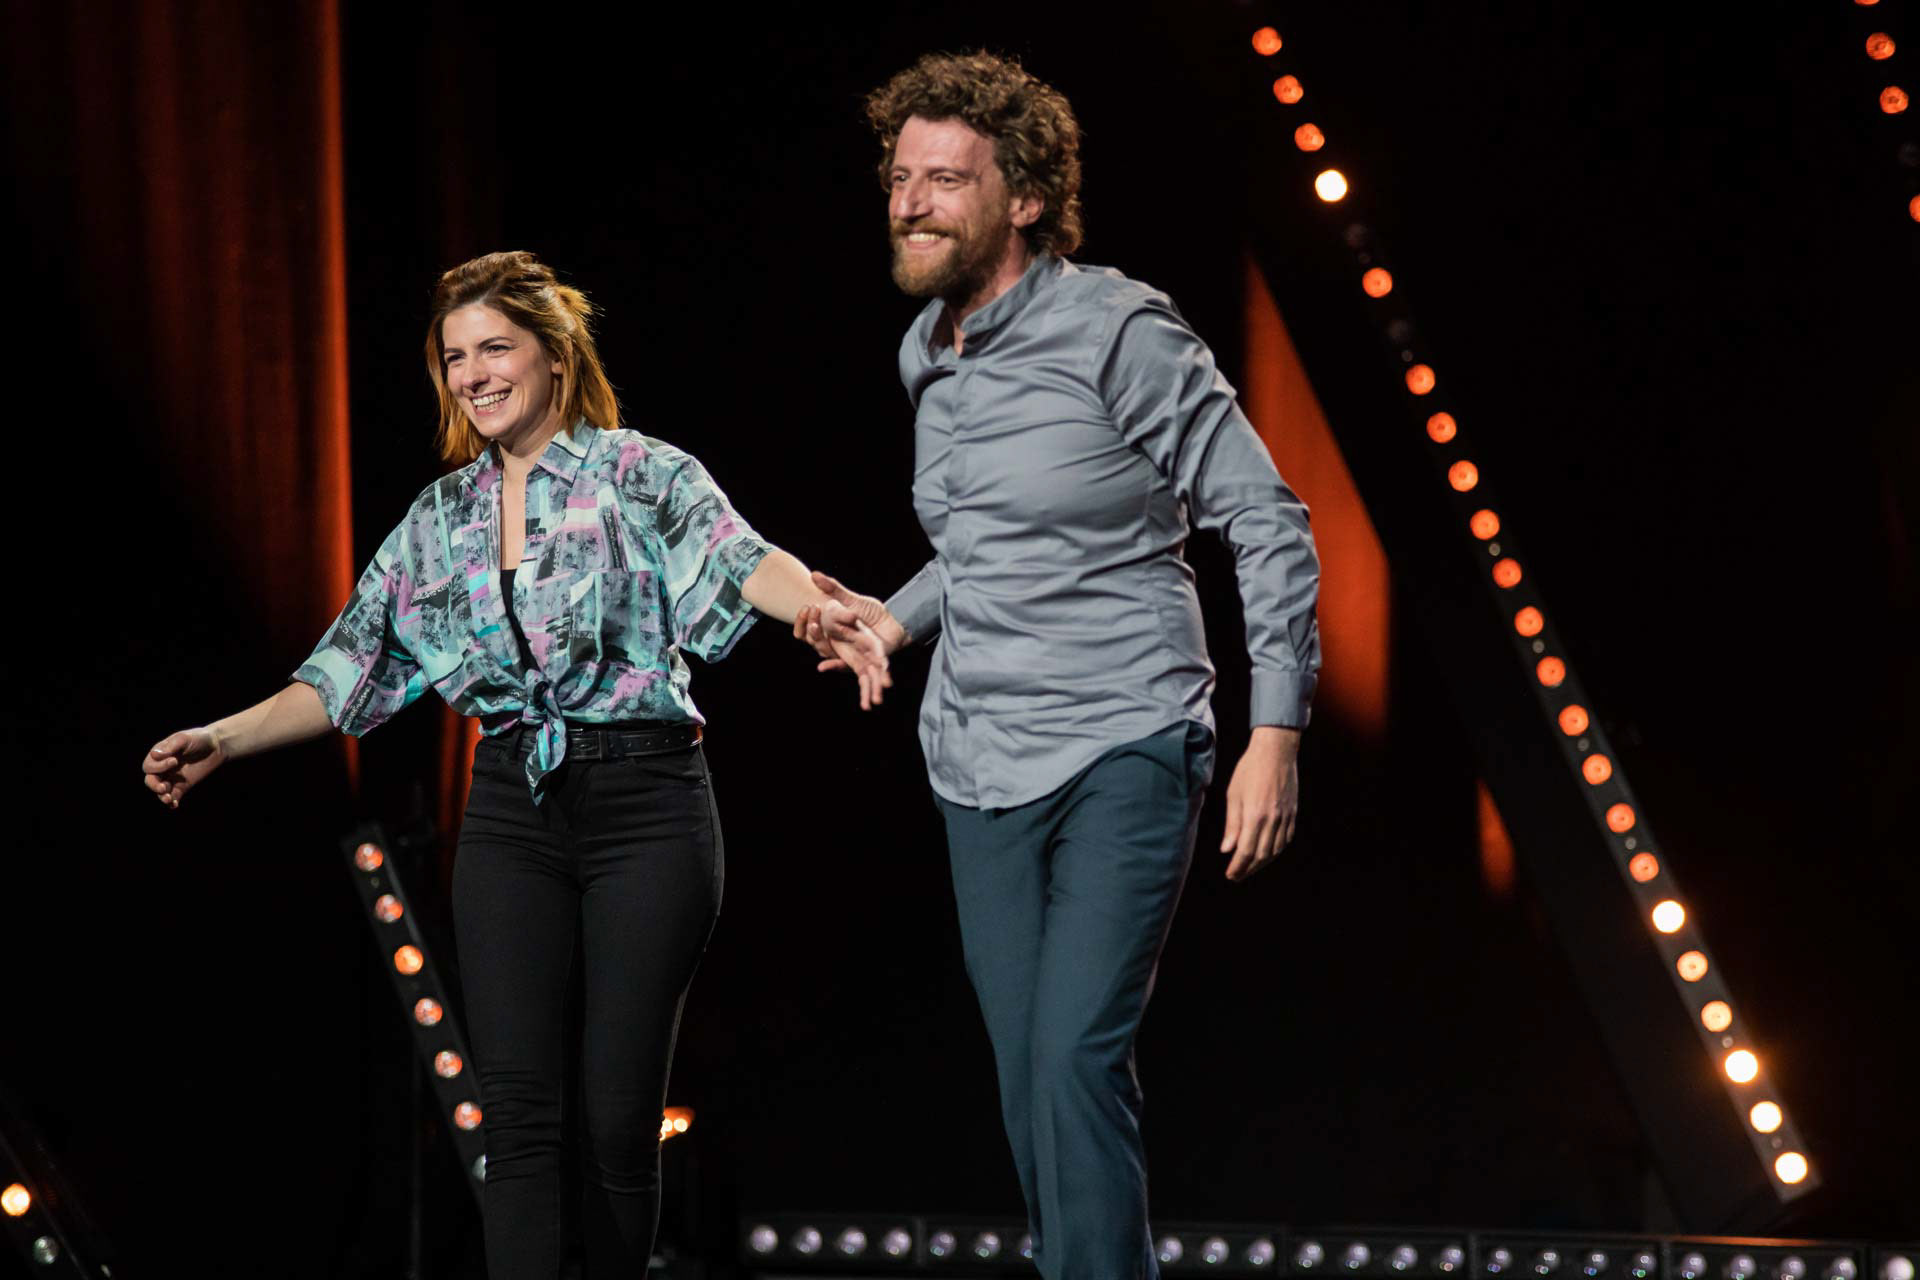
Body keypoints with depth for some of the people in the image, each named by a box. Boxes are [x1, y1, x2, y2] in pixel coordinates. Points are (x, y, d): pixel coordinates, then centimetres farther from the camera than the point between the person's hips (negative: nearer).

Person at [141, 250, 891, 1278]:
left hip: (644, 805, -4)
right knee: (518, 1107, -8)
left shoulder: (639, 473, -1)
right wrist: (222, 741, 8)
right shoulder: (441, 517, 14)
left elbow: (736, 558, -21)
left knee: (618, 1114, -3)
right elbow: (350, 669, 17)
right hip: (510, 815, 4)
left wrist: (825, 610, -41)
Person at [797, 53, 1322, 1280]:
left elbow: (1269, 527, -10)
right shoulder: (926, 353, 11)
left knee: (1076, 1057, -18)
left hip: (1121, 757, -7)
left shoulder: (1119, 331, -11)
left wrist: (1277, 731, -15)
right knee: (1030, 1083, 8)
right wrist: (893, 621, 13)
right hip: (981, 767, 7)